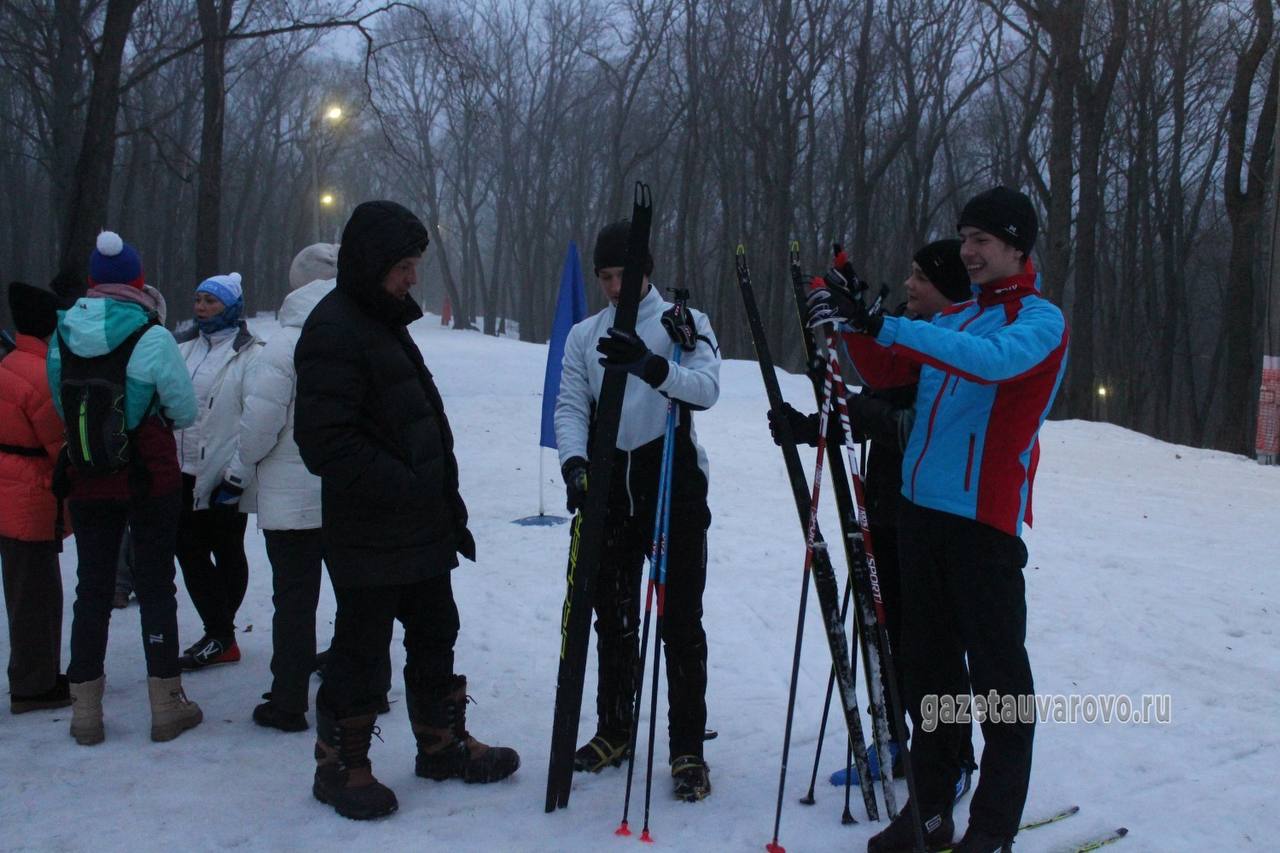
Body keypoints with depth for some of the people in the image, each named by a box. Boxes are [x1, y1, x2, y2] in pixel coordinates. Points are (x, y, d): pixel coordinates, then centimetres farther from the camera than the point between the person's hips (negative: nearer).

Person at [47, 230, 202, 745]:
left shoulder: (61, 336, -2)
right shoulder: (152, 338, -15)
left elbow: (61, 408, 8)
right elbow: (186, 412, -8)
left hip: (86, 482, 3)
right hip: (151, 480, -3)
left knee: (92, 586, 14)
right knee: (155, 585, 8)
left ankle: (85, 712, 21)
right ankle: (166, 706, 14)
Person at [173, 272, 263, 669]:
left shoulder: (250, 355, -9)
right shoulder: (184, 348, 11)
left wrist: (237, 473, -16)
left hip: (225, 477, -7)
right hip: (184, 472, 7)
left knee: (227, 553, 5)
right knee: (189, 550, 7)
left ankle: (220, 636, 15)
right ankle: (220, 634, 17)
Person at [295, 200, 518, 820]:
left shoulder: (385, 322, 15)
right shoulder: (333, 331, -16)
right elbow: (326, 442, -23)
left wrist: (447, 502, 17)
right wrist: (406, 488, -22)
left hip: (420, 527, 10)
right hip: (369, 535, -9)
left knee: (435, 636, 18)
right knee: (361, 649, 4)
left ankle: (443, 744, 33)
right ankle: (340, 766, 21)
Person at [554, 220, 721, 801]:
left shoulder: (685, 322, 1)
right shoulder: (584, 335, 13)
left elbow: (707, 387, -15)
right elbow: (570, 406, 5)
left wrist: (648, 364, -32)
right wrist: (575, 462, -13)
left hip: (674, 485, -4)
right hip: (609, 486, 4)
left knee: (681, 619, -2)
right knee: (612, 615, 13)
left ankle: (687, 747, 10)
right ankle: (614, 730, 29)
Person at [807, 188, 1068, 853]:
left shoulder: (1040, 319, -3)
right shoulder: (953, 319, 19)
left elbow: (995, 360, -25)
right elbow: (882, 372, 18)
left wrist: (882, 325, -30)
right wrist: (854, 318, 0)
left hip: (984, 517, -7)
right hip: (921, 506, 7)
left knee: (996, 671, -1)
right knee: (927, 663, 11)